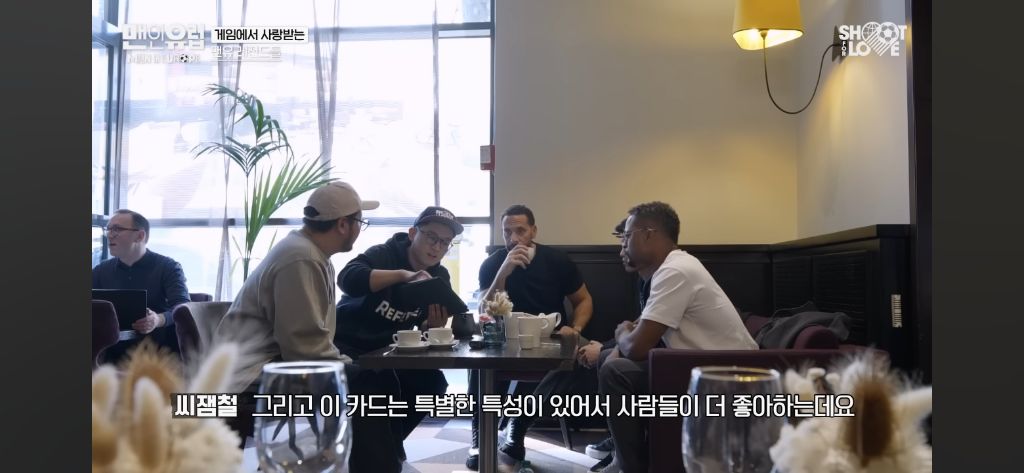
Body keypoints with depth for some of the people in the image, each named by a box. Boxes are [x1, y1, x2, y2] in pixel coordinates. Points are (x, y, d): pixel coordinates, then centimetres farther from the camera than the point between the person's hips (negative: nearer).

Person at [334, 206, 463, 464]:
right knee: (384, 385, -28)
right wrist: (403, 275, -50)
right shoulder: (383, 253, -19)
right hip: (347, 344, -6)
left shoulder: (440, 277, -3)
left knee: (432, 383, -11)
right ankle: (390, 455, -4)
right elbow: (347, 279, -40)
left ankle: (383, 444, 7)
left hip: (387, 350, 6)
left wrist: (433, 326, -30)